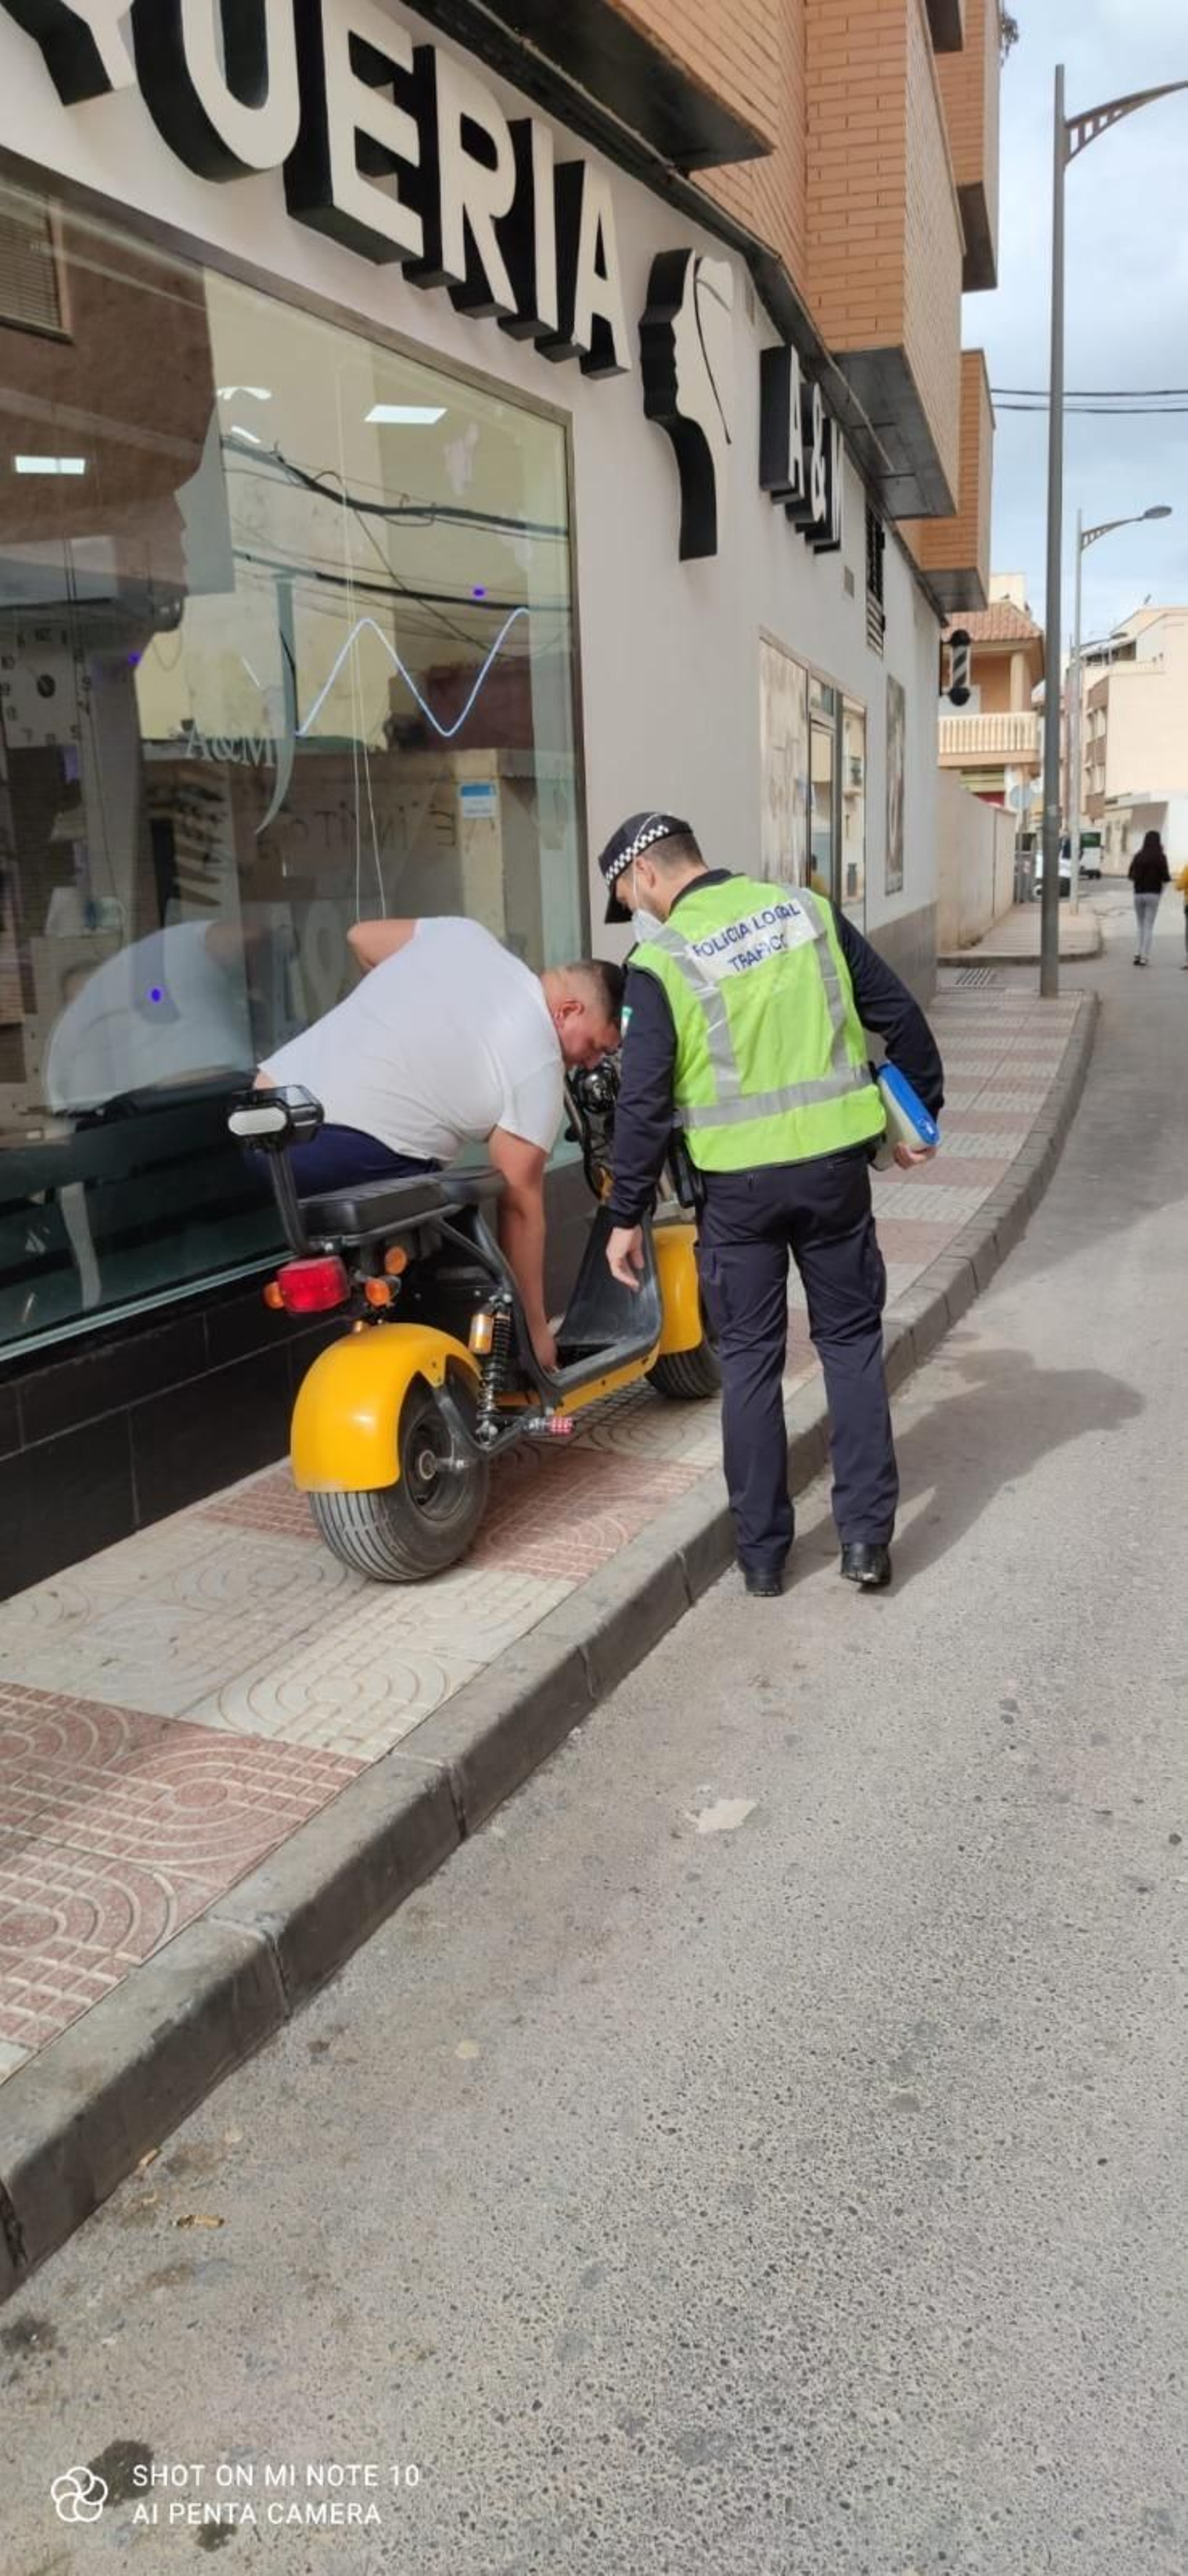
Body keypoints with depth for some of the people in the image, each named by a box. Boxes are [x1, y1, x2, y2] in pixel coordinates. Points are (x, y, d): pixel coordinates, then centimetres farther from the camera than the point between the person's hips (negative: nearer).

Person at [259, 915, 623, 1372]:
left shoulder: (464, 935, 12)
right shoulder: (540, 1065, -5)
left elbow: (361, 936, 25)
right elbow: (520, 1204, -4)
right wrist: (535, 1328, 5)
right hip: (346, 1155, -8)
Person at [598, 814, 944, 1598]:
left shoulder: (660, 961, -7)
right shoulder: (808, 910, 4)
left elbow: (643, 1104, -10)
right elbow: (900, 1016, 6)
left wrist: (627, 1217, -1)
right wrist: (920, 1114, 18)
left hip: (738, 1183, -2)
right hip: (835, 1162, 3)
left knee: (751, 1358, 10)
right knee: (851, 1341, 14)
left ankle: (762, 1553, 16)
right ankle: (867, 1535, 12)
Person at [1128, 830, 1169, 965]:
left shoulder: (1138, 856, 1)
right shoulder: (1160, 857, -7)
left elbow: (1131, 876, 3)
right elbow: (1166, 878, -8)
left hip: (1138, 894, 3)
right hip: (1153, 894, -3)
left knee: (1141, 926, 15)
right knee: (1149, 926, 2)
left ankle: (1138, 954, 7)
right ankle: (1145, 956, -3)